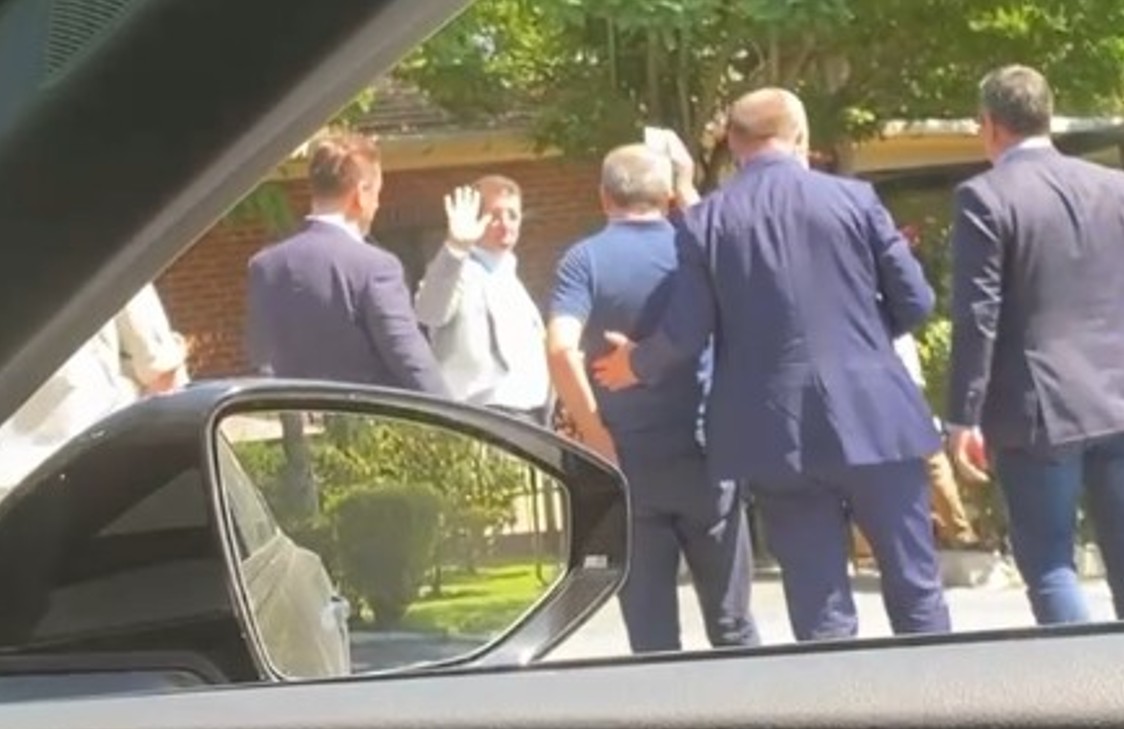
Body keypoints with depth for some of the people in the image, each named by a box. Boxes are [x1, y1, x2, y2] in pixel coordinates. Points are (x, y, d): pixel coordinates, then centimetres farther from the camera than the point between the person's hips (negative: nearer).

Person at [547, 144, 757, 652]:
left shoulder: (585, 259, -4)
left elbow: (562, 348, -18)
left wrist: (597, 434, -11)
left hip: (627, 461, -1)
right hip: (704, 453, 1)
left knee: (650, 633, 6)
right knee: (731, 622, 12)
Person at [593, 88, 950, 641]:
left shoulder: (706, 220, 0)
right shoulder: (854, 198, 1)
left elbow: (685, 333, -4)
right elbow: (914, 302, 2)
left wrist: (636, 365, 16)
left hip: (779, 434, 1)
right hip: (871, 418, 0)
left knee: (820, 613, 6)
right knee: (915, 589, 10)